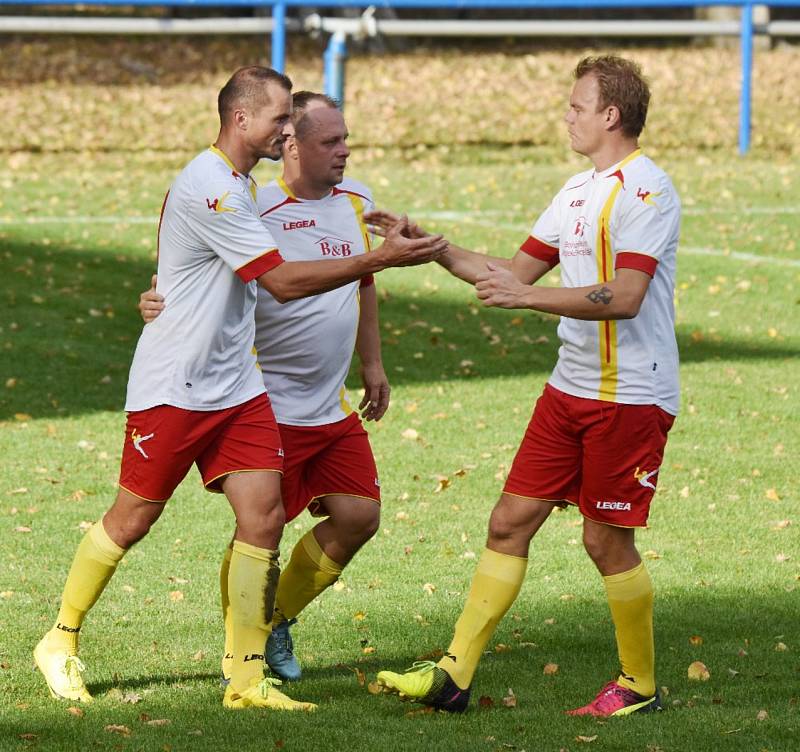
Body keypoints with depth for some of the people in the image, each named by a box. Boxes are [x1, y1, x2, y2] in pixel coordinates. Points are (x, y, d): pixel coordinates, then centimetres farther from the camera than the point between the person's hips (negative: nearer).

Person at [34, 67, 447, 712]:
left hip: (236, 386, 8)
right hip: (173, 387, -8)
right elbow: (284, 281, -22)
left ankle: (248, 679, 0)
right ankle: (61, 642, 22)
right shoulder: (207, 188, -20)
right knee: (131, 521, 3)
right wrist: (381, 259, -21)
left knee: (264, 517, -4)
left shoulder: (239, 186, 12)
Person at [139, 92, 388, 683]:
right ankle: (238, 656, 13)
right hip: (271, 407, -7)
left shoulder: (357, 202, 8)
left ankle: (278, 622, 23)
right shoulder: (256, 211, -15)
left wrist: (372, 364, 23)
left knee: (358, 516, 3)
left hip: (334, 407, 7)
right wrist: (159, 300, -32)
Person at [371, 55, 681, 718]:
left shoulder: (645, 189, -14)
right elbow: (517, 272, 22)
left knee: (606, 538, -3)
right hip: (570, 388, 9)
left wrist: (526, 296, -24)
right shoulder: (579, 191, 15)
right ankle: (454, 674, 5)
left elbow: (625, 297, -23)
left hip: (630, 397, -9)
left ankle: (640, 685, 14)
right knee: (510, 520, 4)